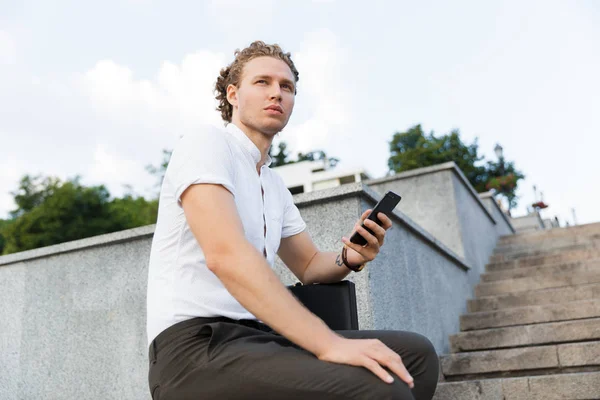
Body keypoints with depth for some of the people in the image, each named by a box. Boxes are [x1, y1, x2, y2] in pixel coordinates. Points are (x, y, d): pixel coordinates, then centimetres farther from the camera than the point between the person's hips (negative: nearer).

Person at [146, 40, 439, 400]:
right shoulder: (207, 144, -7)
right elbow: (225, 255, -23)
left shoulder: (275, 185, 20)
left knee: (415, 352, 2)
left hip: (255, 337, 9)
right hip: (198, 346, -9)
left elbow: (309, 266, 25)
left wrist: (350, 257, -1)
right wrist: (329, 343, -28)